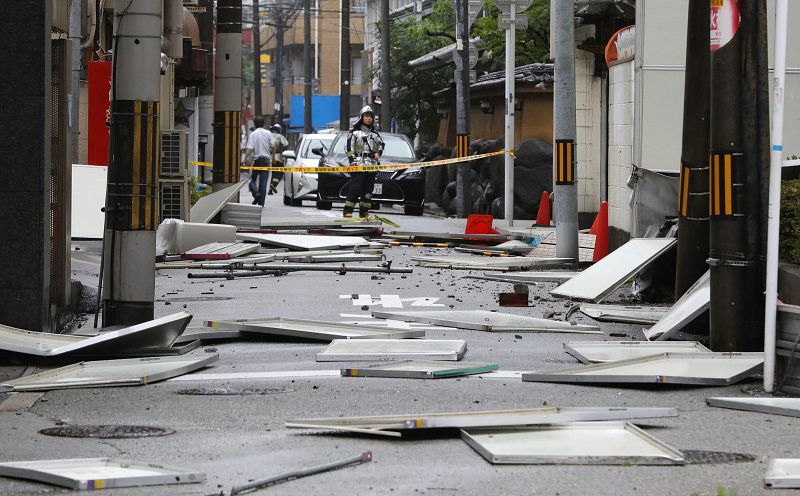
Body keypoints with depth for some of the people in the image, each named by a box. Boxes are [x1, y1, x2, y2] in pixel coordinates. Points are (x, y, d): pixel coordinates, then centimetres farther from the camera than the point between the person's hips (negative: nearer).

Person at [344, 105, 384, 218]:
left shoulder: (375, 134, 19)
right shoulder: (354, 132, 4)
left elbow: (381, 144, 29)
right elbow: (350, 147, -3)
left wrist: (378, 153, 9)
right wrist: (352, 159, -14)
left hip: (372, 165, 6)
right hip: (358, 164, -6)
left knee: (368, 190, 5)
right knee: (355, 188, -14)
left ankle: (364, 211, 11)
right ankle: (348, 211, -14)